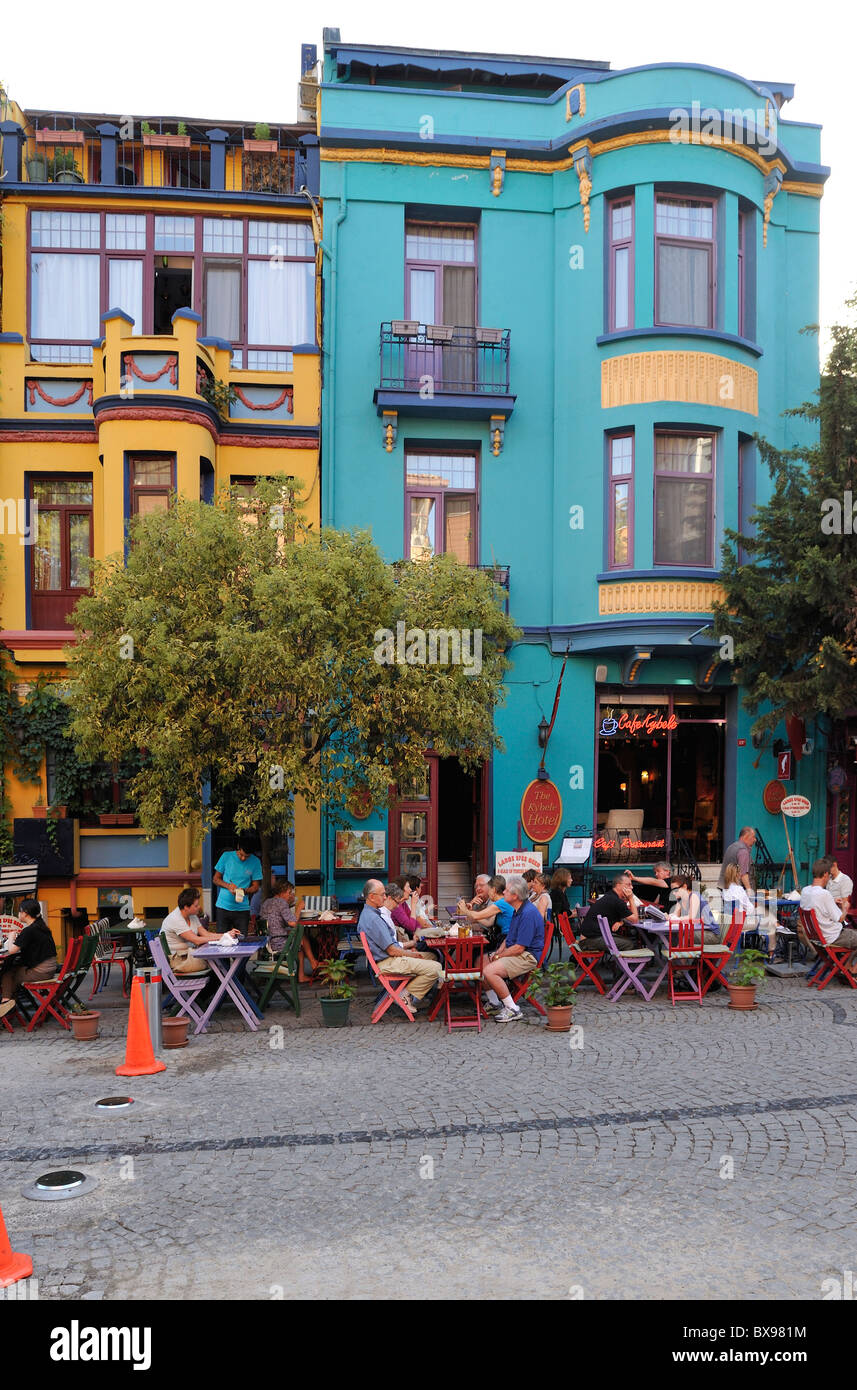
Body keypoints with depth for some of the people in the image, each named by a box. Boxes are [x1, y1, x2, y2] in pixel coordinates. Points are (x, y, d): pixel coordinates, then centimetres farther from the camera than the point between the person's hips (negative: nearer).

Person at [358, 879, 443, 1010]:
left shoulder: (367, 913, 12)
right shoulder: (373, 919, -23)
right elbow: (392, 950, -21)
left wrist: (404, 947, 13)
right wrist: (413, 955, -7)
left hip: (388, 958, 11)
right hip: (388, 963, -11)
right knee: (435, 968, -19)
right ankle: (407, 996, -6)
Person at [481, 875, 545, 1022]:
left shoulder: (528, 913, -23)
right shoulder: (517, 910, 11)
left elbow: (519, 948, -23)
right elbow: (510, 936, 22)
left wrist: (499, 956, -11)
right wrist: (499, 951, 5)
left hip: (528, 956, -11)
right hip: (515, 951, 11)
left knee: (489, 971, -25)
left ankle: (513, 1009, -13)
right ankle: (494, 1002, 14)